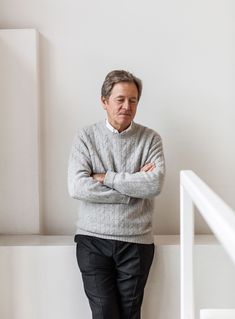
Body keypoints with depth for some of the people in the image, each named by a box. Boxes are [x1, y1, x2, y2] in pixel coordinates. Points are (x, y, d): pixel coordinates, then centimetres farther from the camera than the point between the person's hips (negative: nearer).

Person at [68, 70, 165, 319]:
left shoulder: (150, 139, 1)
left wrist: (106, 178, -13)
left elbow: (155, 184, -14)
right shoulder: (86, 137, -1)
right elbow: (77, 187, -14)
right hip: (93, 240, 0)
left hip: (136, 242, 1)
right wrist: (134, 185, -12)